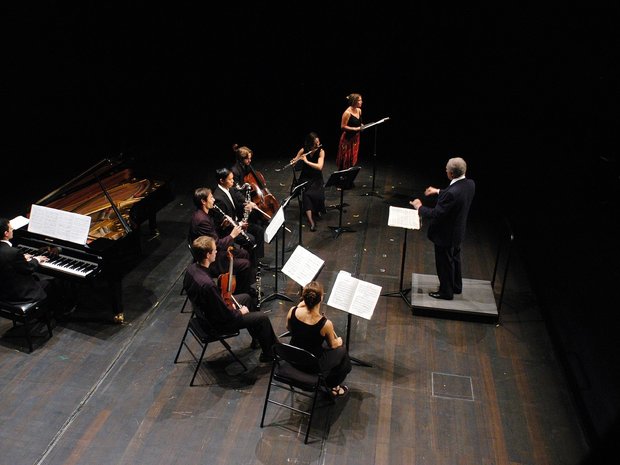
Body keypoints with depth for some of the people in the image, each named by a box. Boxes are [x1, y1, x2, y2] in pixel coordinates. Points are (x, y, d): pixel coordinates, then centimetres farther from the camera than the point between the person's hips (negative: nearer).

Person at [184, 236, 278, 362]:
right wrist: (240, 312, -10)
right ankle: (268, 354, 23)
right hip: (217, 322, -9)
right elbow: (225, 315, -28)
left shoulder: (191, 268, -11)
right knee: (263, 318, -2)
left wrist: (226, 303, 5)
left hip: (205, 310, 9)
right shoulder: (207, 284, -39)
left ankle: (258, 339, 42)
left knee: (247, 298, 24)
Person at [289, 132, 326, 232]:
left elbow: (319, 167, -21)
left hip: (316, 178, -1)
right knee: (306, 193, -31)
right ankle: (311, 221, -37)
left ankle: (317, 210, 5)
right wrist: (294, 161, -19)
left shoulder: (321, 151, -9)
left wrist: (306, 161, -26)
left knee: (318, 195, -30)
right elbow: (293, 162, 5)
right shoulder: (303, 150, -4)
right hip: (305, 178, 1)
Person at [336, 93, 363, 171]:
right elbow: (343, 127, -18)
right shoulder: (347, 113, -19)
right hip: (347, 138, -8)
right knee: (346, 160, 1)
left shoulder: (359, 110, 5)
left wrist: (361, 126, -1)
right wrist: (356, 129, -23)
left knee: (353, 159, 14)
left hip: (356, 138, 8)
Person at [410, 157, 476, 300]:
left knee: (444, 263, 12)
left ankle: (446, 292, 31)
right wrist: (438, 191, 14)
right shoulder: (470, 184, -10)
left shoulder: (453, 193, -36)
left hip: (446, 234, -9)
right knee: (454, 258, 27)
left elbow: (436, 214, -30)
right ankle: (456, 286, 46)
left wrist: (419, 207, -14)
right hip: (458, 231, 9)